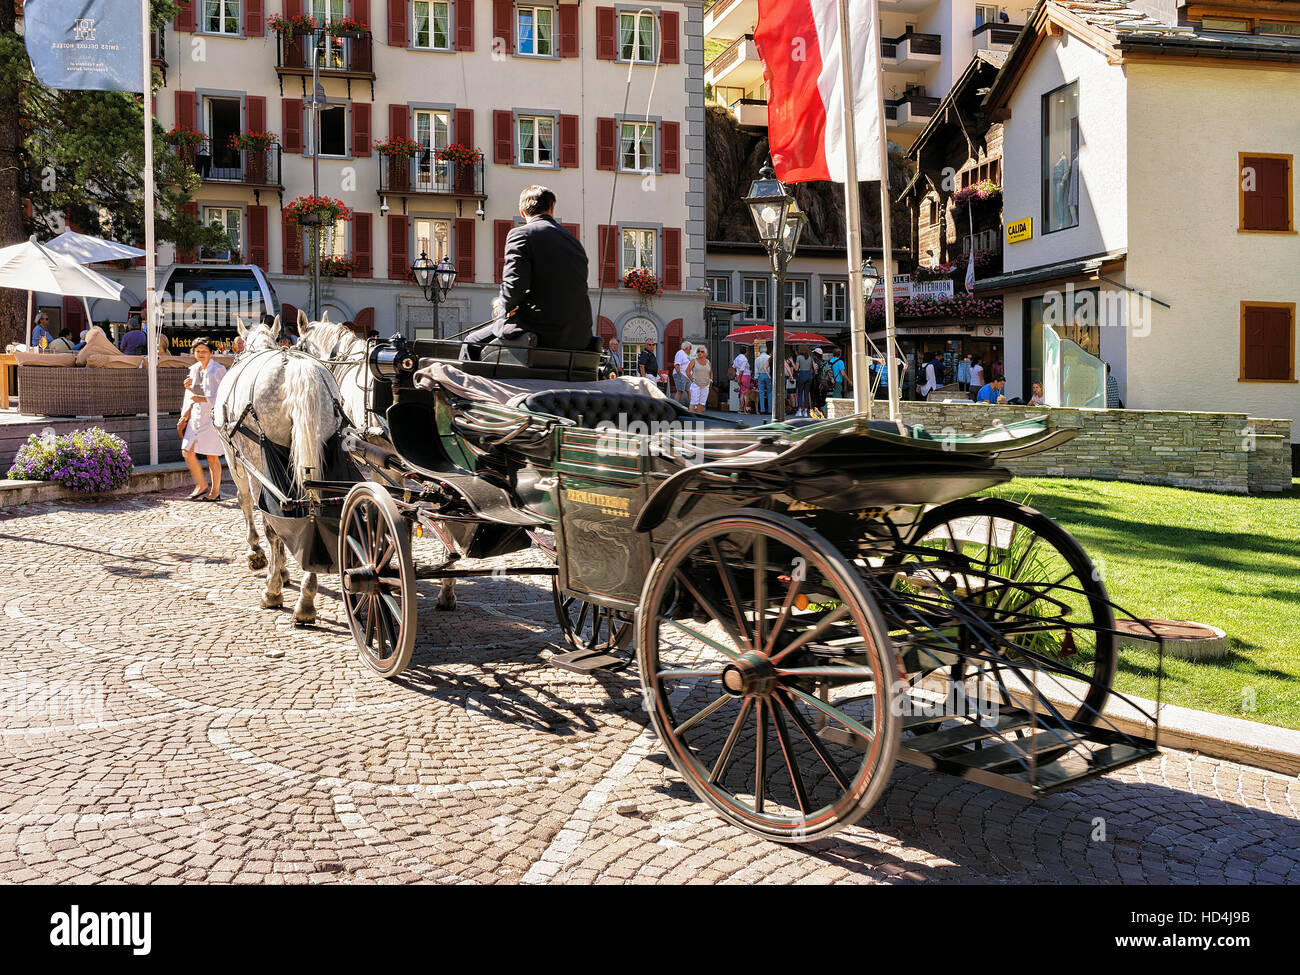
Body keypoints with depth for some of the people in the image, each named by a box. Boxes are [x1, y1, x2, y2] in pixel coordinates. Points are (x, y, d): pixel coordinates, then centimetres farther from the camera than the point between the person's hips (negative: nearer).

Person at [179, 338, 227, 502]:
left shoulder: (218, 370, -8)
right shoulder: (194, 369, 12)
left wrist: (203, 399, -21)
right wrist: (189, 388, 0)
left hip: (212, 416, -6)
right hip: (196, 415, 6)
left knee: (212, 456, 0)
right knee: (187, 452, 1)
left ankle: (215, 491, 13)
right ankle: (201, 486, 18)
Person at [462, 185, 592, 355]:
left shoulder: (520, 234, -5)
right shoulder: (575, 241, 15)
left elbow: (514, 286, -16)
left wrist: (504, 306, 6)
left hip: (541, 334, -7)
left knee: (471, 342, 14)